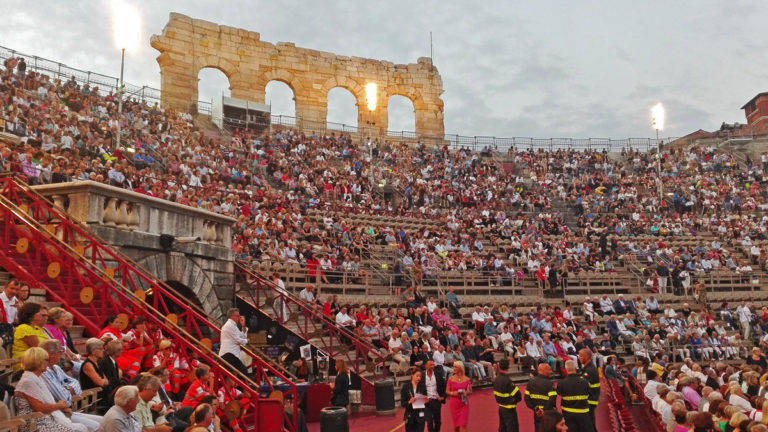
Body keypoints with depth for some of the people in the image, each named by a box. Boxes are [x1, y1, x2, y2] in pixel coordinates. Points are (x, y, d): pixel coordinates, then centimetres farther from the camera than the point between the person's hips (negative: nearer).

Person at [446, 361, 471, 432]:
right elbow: (447, 391, 3)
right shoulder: (451, 379, 1)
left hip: (464, 404, -1)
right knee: (456, 424, 9)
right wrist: (452, 393, -17)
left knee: (463, 425, -8)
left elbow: (470, 392, 5)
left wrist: (466, 393, -16)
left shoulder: (467, 379, 0)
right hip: (454, 404, 1)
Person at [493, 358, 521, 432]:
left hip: (501, 407, 8)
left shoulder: (496, 380, 1)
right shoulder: (507, 381, -24)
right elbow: (517, 394, -19)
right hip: (509, 409, -8)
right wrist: (515, 400, 1)